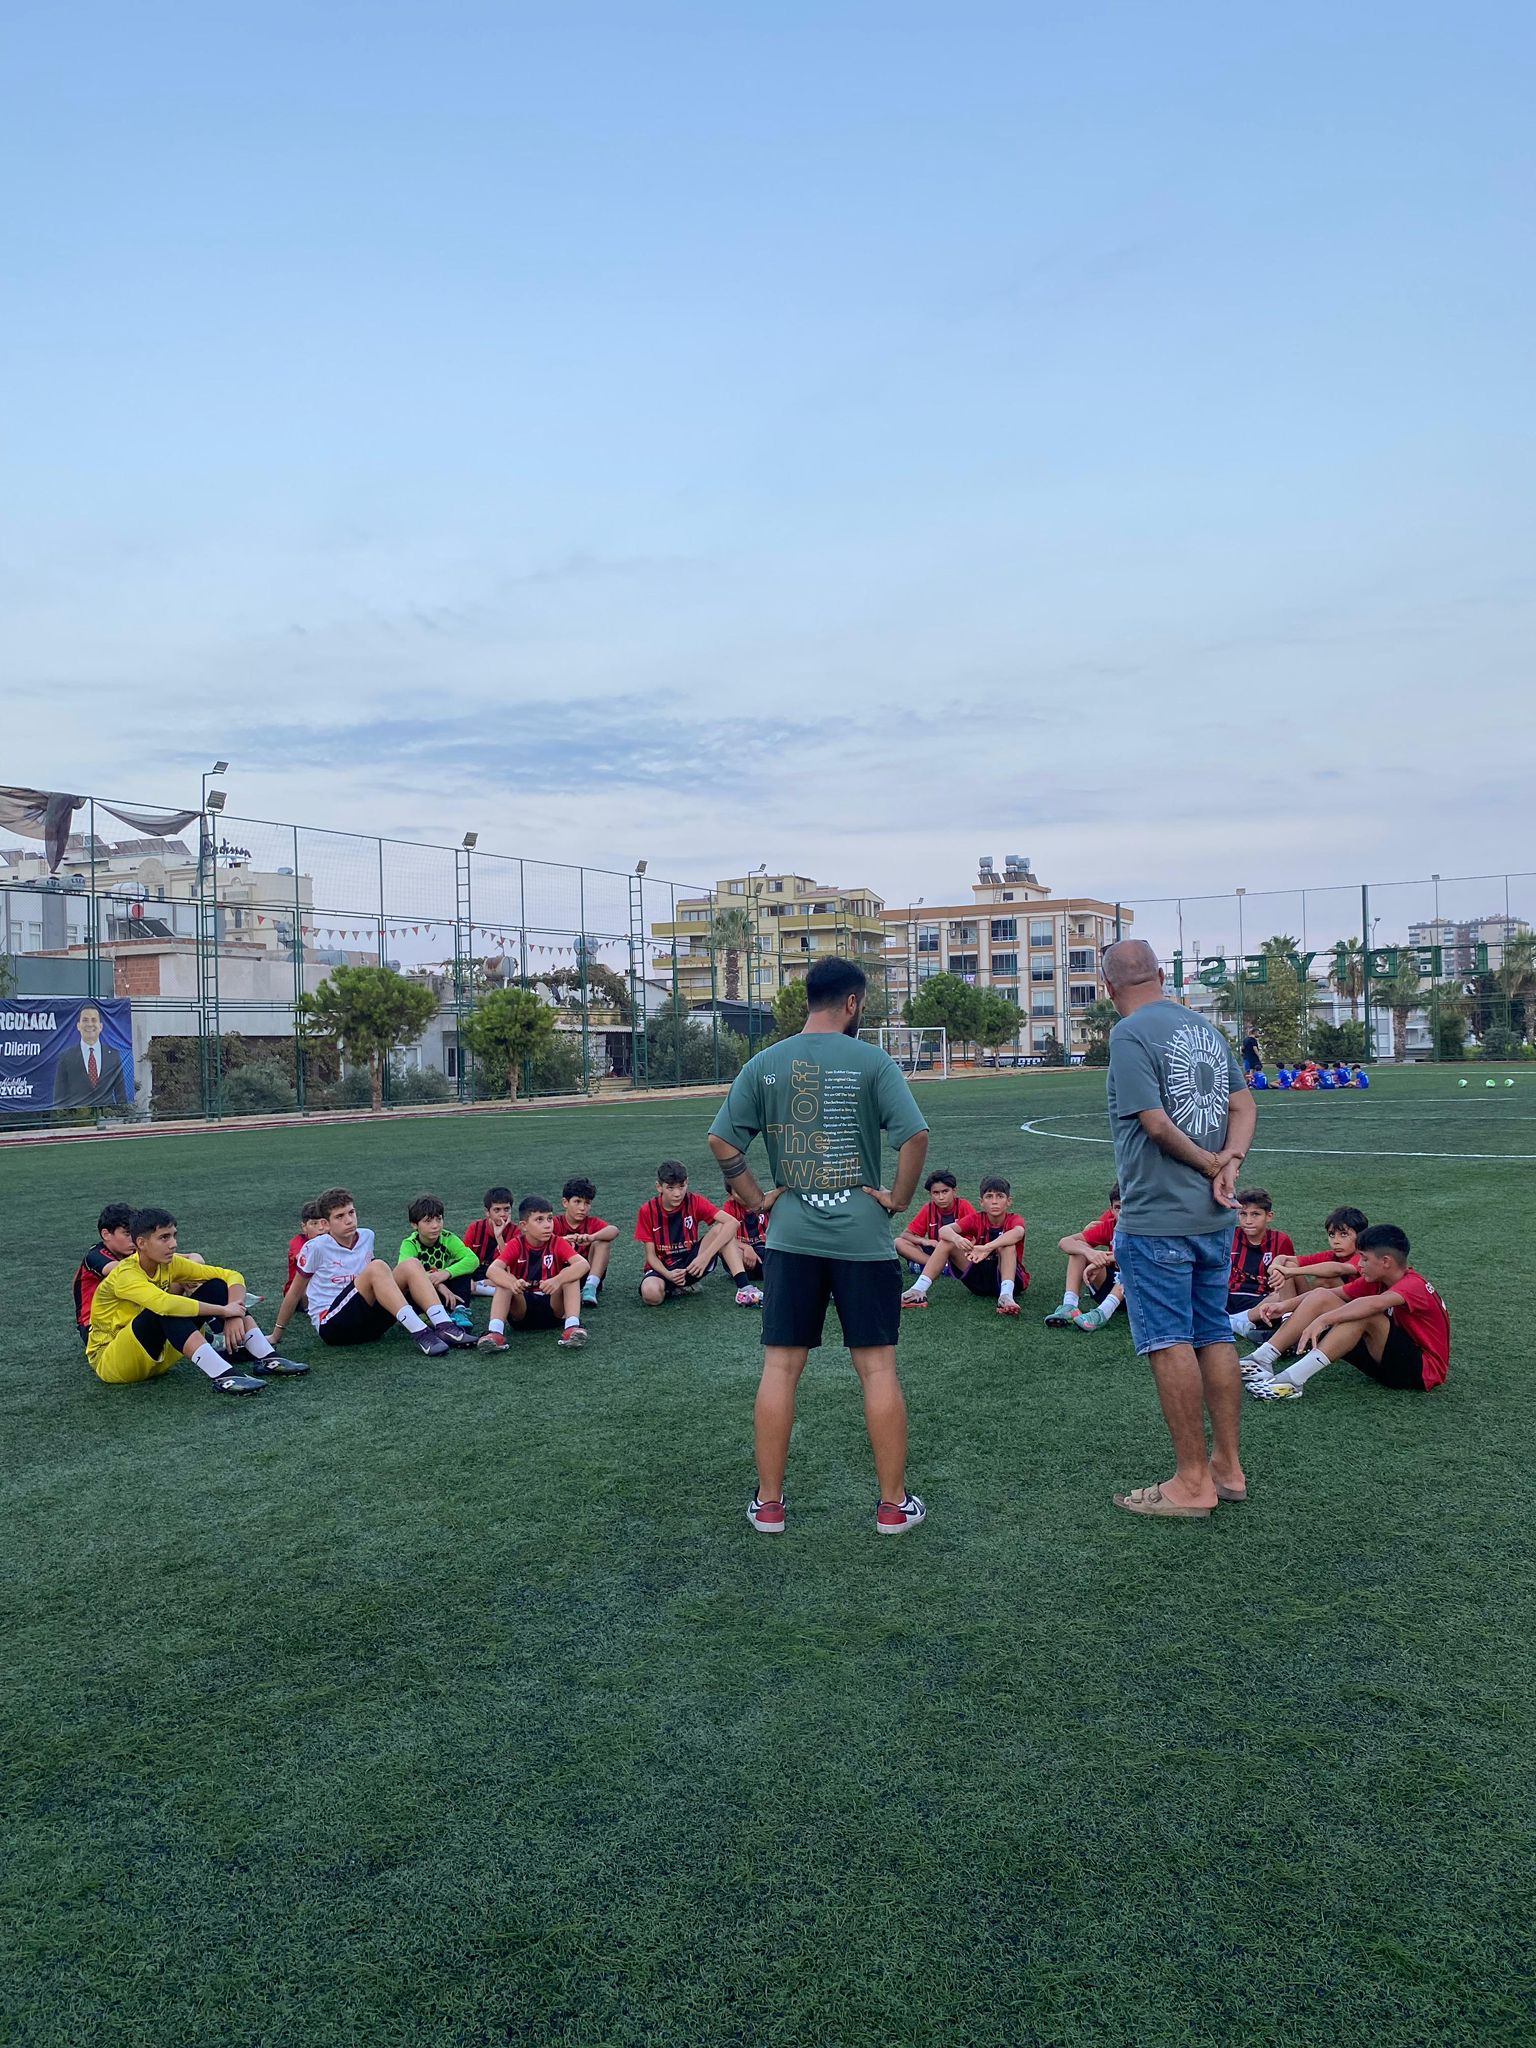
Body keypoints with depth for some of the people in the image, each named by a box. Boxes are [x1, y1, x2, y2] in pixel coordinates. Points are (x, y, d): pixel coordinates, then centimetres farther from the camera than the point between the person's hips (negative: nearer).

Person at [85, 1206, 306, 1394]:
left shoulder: (170, 1264, -3)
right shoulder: (125, 1275, -24)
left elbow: (231, 1276, -5)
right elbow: (164, 1304, -44)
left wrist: (235, 1315, -24)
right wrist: (222, 1311, -37)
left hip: (157, 1356, 7)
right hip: (109, 1363, -7)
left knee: (216, 1287, -10)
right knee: (166, 1310, -36)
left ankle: (266, 1358, -18)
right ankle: (222, 1375, -44)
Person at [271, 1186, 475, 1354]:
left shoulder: (366, 1237, 9)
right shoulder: (316, 1247, -6)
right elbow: (295, 1293, 4)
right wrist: (277, 1334, 11)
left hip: (367, 1324, 6)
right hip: (330, 1325, -6)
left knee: (411, 1265, -13)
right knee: (377, 1267, -29)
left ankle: (444, 1326, -30)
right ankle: (419, 1333, -40)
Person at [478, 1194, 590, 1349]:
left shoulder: (558, 1243, -4)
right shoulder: (515, 1245, -4)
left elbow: (583, 1264, -23)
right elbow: (493, 1269, -23)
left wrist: (558, 1280, -42)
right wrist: (512, 1283, -45)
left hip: (552, 1306, 0)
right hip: (521, 1309, 0)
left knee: (570, 1273, -23)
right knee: (504, 1280, -24)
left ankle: (572, 1327, -38)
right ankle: (495, 1332, -41)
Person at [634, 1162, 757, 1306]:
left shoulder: (695, 1202, -10)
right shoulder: (647, 1210, -11)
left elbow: (732, 1222, -23)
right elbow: (651, 1255, -8)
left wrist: (706, 1256, -32)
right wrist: (668, 1275, -29)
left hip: (691, 1263, 1)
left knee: (721, 1228, -22)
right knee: (651, 1294, -38)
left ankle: (744, 1288, -29)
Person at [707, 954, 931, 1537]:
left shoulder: (764, 1065, 2)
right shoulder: (871, 1061, -6)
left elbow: (721, 1140, 0)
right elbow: (915, 1136, -14)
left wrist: (756, 1200, 7)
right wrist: (898, 1199, -2)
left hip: (790, 1238, 2)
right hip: (862, 1238, -2)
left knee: (780, 1367, 8)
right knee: (878, 1367, 7)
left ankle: (769, 1504, 16)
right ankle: (894, 1504, 16)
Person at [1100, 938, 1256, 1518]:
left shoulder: (1130, 1034, -13)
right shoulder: (1205, 1028, 11)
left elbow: (1157, 1123, -19)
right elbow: (1243, 1105, 9)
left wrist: (1211, 1163, -6)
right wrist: (1229, 1164, -5)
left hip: (1156, 1218, -8)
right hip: (1214, 1216, 8)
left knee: (1170, 1346, 0)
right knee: (1215, 1338, 14)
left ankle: (1192, 1482, 7)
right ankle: (1227, 1468, 23)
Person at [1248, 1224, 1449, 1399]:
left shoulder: (1414, 1285, -21)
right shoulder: (1376, 1280, 4)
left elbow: (1375, 1304, -41)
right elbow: (1335, 1294, 7)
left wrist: (1323, 1320, -45)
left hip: (1422, 1370, -8)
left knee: (1364, 1314, -34)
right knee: (1321, 1299, -5)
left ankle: (1294, 1378, -42)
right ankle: (1262, 1358, -17)